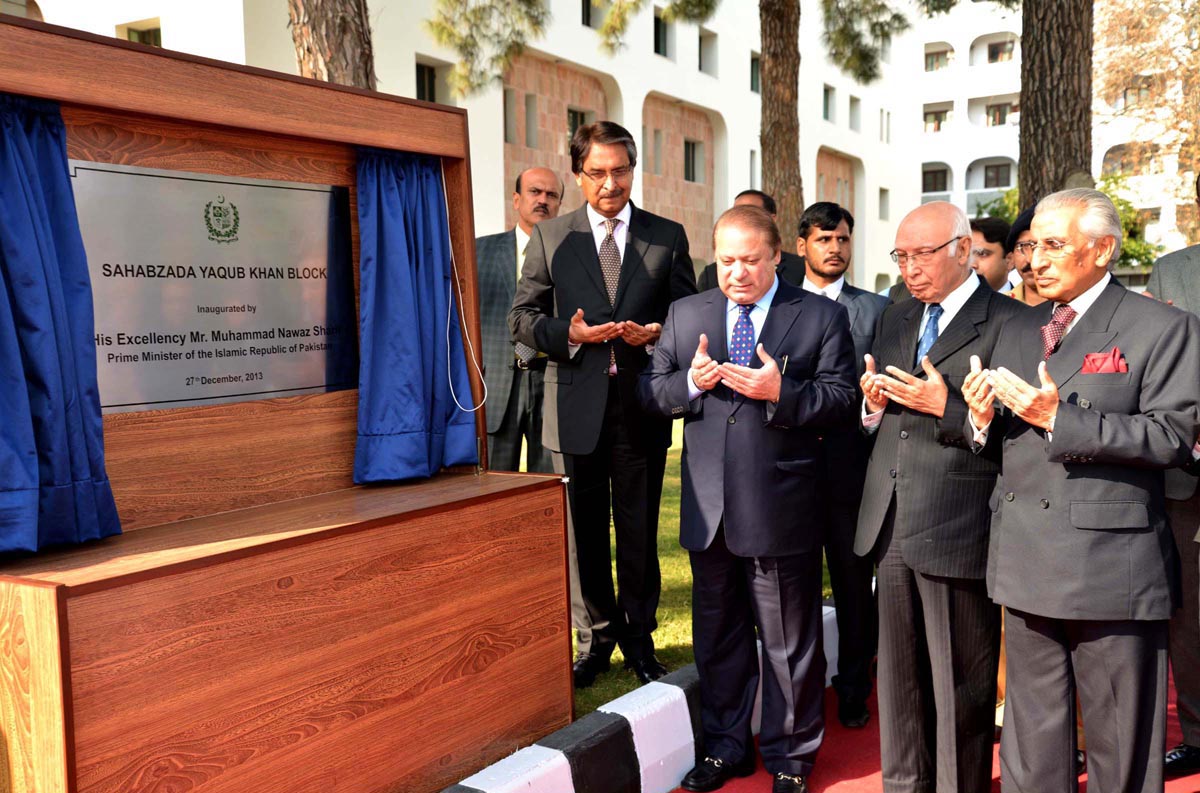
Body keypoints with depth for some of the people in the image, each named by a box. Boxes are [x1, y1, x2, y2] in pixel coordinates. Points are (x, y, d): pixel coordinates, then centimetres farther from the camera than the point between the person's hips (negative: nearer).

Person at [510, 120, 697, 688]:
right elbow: (522, 317, 5)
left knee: (638, 530, 8)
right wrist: (567, 333, -14)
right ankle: (600, 635, 27)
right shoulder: (550, 238, 6)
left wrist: (656, 333, -12)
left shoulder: (668, 236, 6)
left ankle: (639, 637, 26)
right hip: (578, 406, 1)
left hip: (642, 406, 0)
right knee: (586, 530, 10)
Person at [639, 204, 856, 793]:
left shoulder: (822, 316, -1)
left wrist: (780, 392, -21)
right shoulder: (685, 314, 9)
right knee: (717, 637, 18)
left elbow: (841, 397, -7)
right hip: (708, 511, 4)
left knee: (790, 644, 10)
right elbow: (649, 392, 7)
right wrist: (689, 382, -13)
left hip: (781, 513, -3)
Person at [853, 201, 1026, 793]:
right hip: (891, 527, 7)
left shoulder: (1007, 322, -8)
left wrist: (946, 406, -23)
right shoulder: (894, 318, 15)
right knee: (899, 676, 18)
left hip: (957, 532, -6)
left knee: (960, 686, 7)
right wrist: (873, 405, 0)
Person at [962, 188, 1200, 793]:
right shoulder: (1016, 330, 15)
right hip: (1025, 567, 6)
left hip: (1111, 567, -5)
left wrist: (1061, 418, -21)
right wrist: (983, 420, -6)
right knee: (1031, 742, 17)